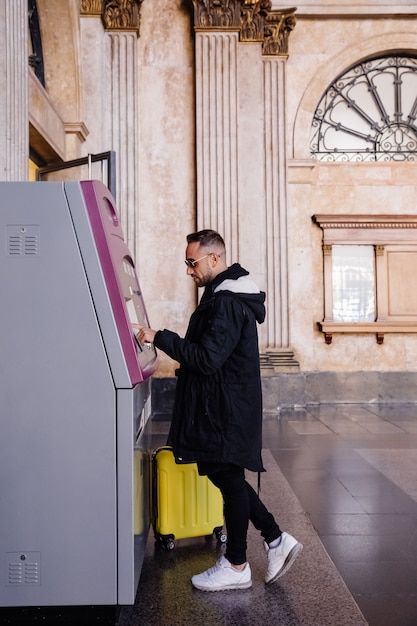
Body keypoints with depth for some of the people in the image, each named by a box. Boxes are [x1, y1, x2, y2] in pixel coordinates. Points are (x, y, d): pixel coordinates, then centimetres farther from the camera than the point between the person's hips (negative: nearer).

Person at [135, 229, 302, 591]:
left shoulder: (227, 303, -20)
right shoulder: (228, 295, 14)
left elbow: (207, 359, -25)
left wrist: (159, 338, -22)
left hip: (227, 410, -10)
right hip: (225, 406, 10)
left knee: (228, 477, 2)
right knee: (225, 475, 17)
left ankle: (236, 567, 19)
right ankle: (276, 540, 25)